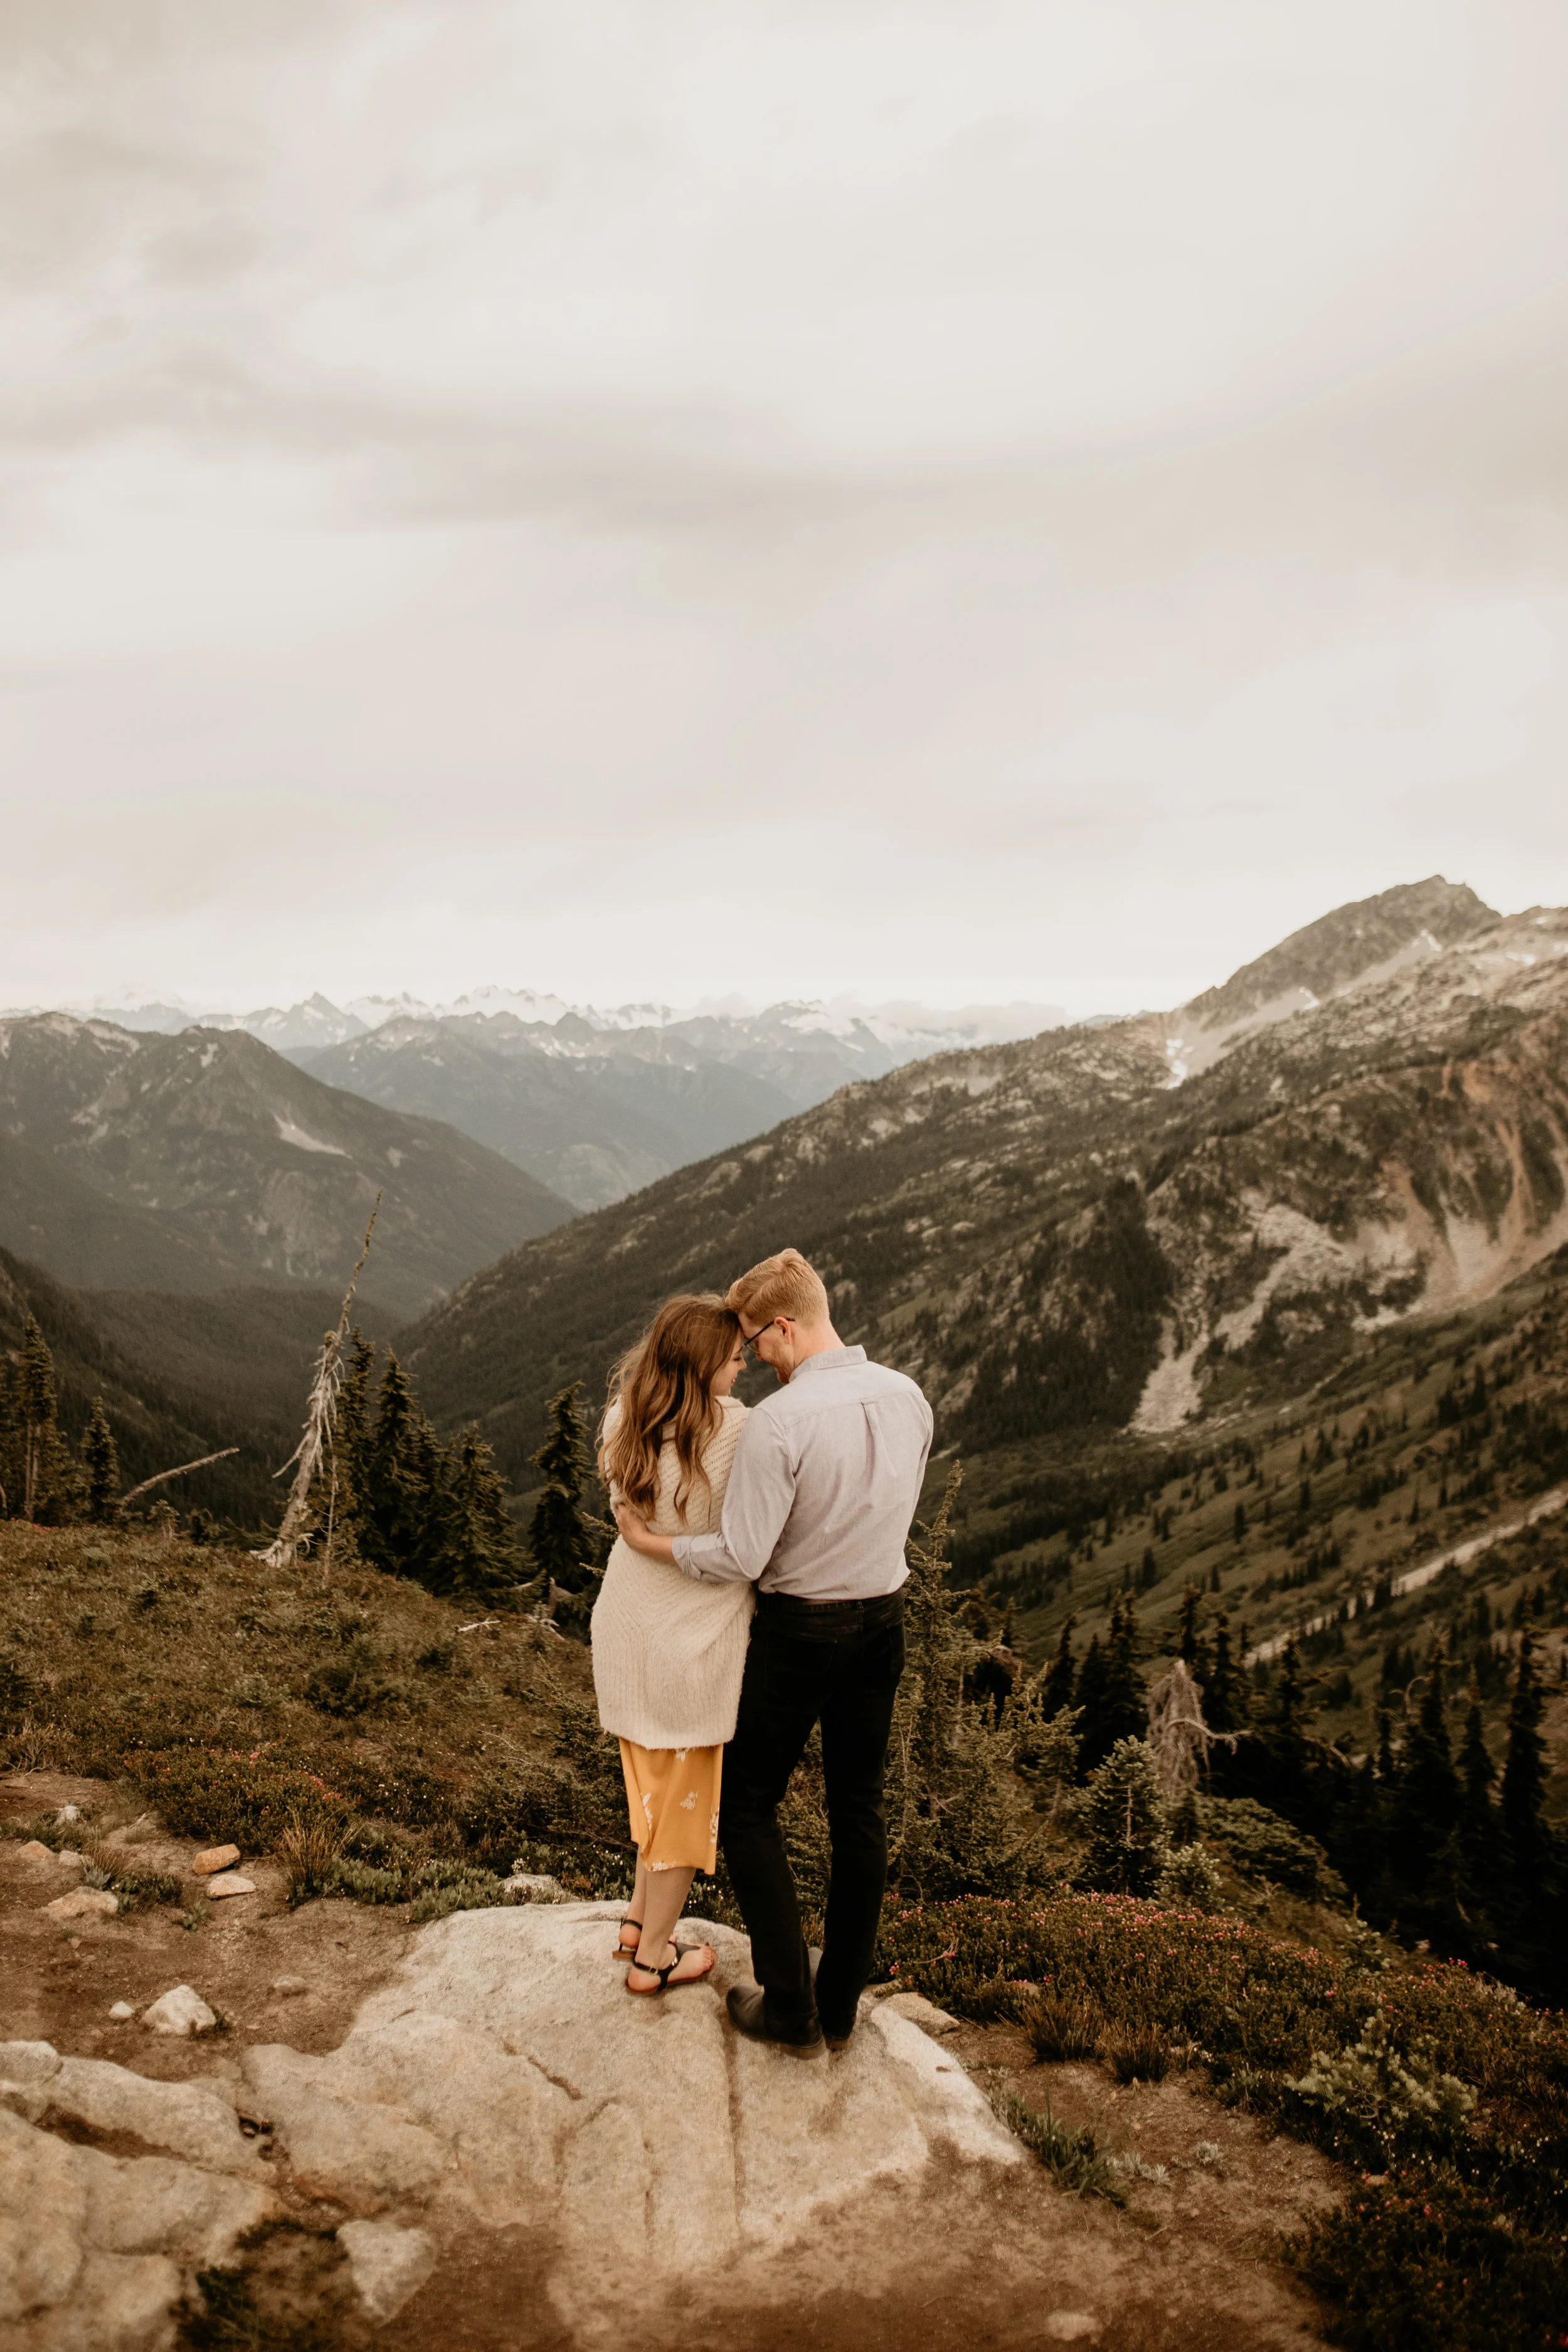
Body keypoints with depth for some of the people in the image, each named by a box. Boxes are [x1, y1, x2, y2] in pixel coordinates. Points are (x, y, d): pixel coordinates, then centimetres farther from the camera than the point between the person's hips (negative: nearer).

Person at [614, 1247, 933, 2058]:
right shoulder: (908, 1398, -3)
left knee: (748, 1807, 12)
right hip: (883, 1621, 6)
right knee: (859, 1809, 17)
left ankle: (790, 2010, 15)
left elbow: (739, 1559, -22)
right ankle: (841, 2003, 29)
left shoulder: (778, 1422, -24)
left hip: (800, 1629, -6)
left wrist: (649, 1542, -9)